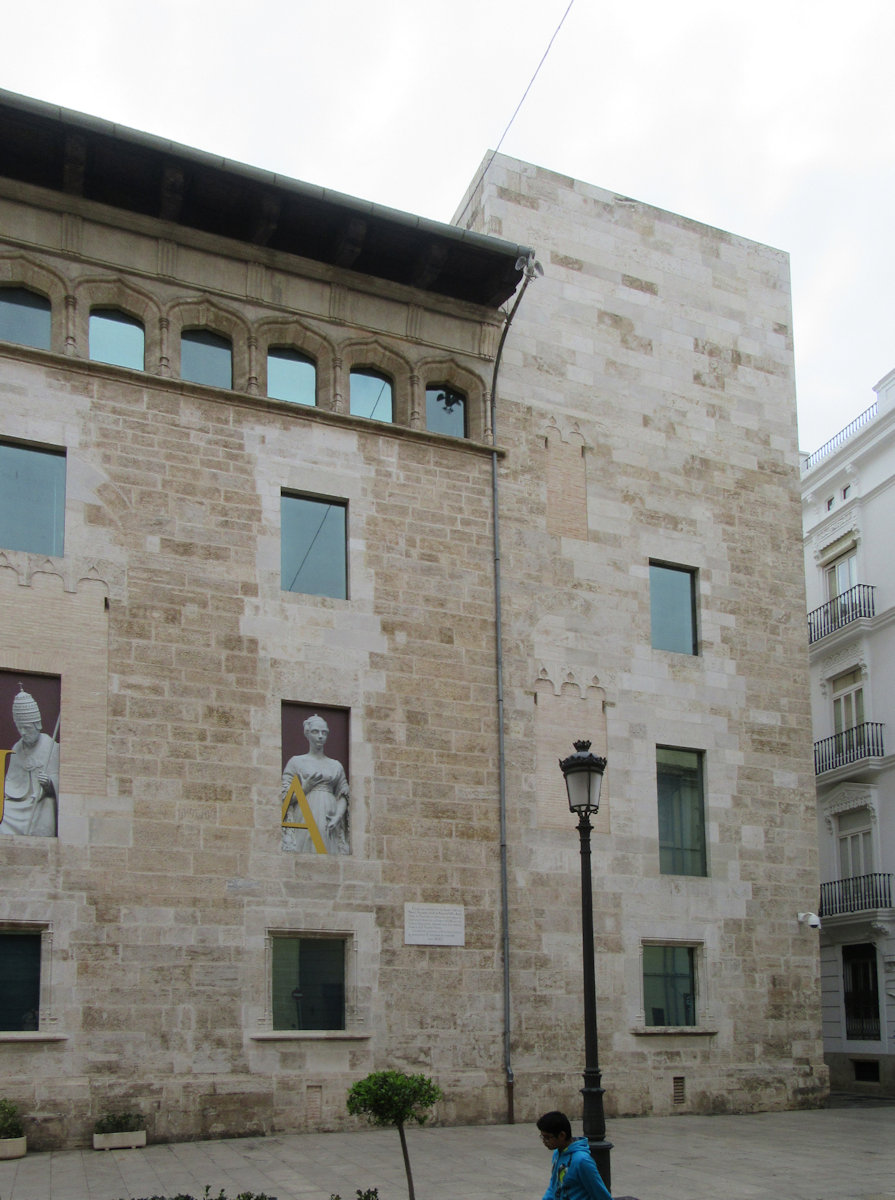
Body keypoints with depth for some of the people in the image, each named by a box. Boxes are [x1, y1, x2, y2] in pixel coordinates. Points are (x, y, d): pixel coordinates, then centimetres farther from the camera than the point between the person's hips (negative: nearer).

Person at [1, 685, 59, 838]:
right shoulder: (17, 748, 11)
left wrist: (48, 783, -24)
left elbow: (57, 784, -3)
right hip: (17, 805, 4)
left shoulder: (51, 747, -3)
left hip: (40, 806, -3)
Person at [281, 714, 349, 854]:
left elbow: (342, 797, 12)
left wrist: (338, 816, -5)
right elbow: (285, 798, 4)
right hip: (305, 820, -3)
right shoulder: (296, 762, 9)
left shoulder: (336, 765, 17)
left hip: (329, 822, 3)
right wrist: (305, 788, -9)